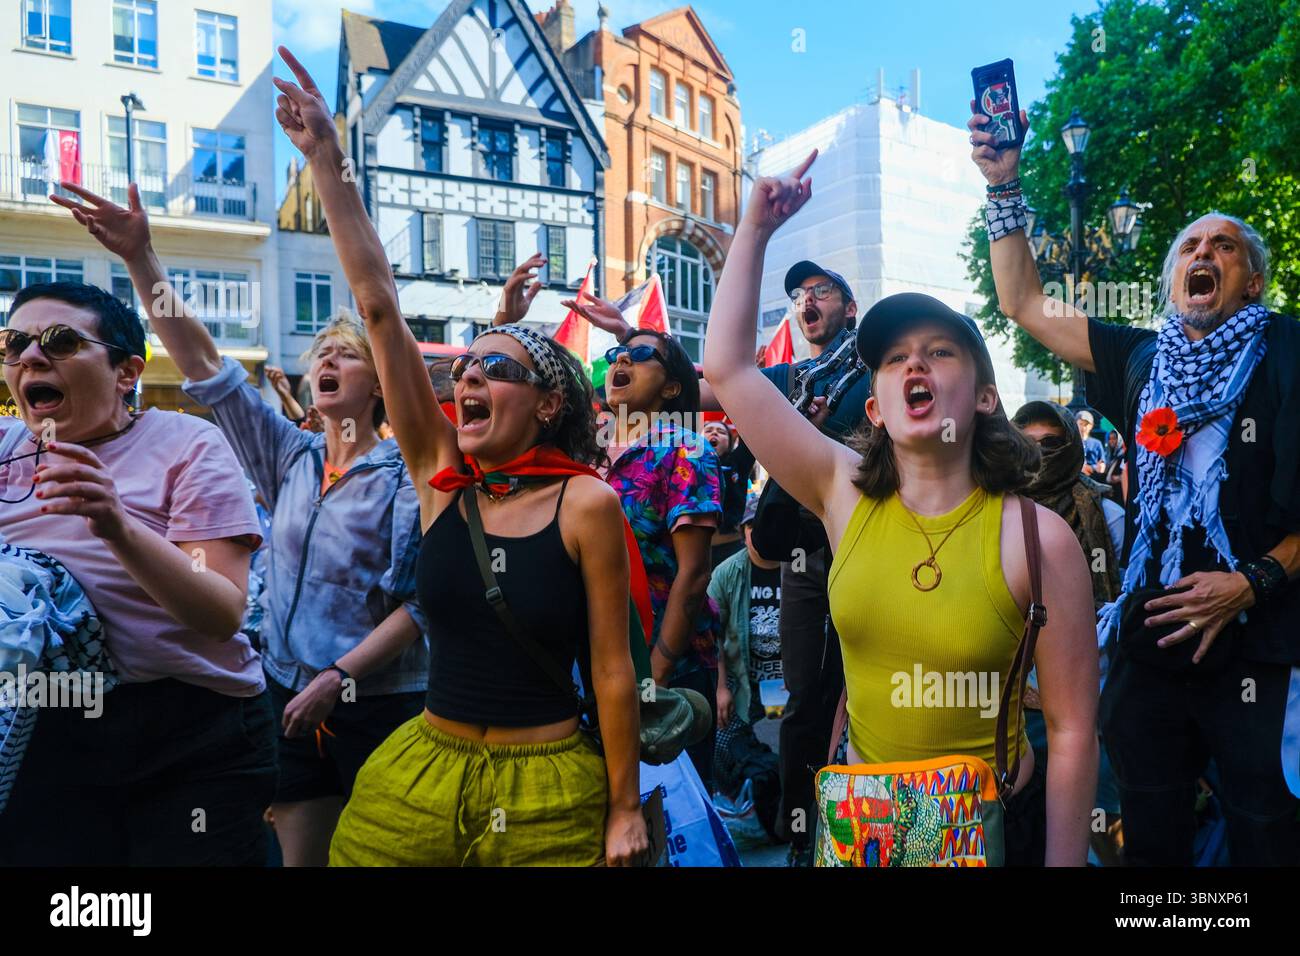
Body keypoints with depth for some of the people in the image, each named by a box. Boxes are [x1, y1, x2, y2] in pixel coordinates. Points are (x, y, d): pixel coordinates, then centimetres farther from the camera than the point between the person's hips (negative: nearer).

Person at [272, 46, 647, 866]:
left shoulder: (587, 502, -13)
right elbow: (379, 306, -8)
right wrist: (326, 161, -9)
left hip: (549, 789, -3)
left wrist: (625, 810, -5)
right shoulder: (440, 473, -3)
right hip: (423, 768, 4)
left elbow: (611, 668, -9)